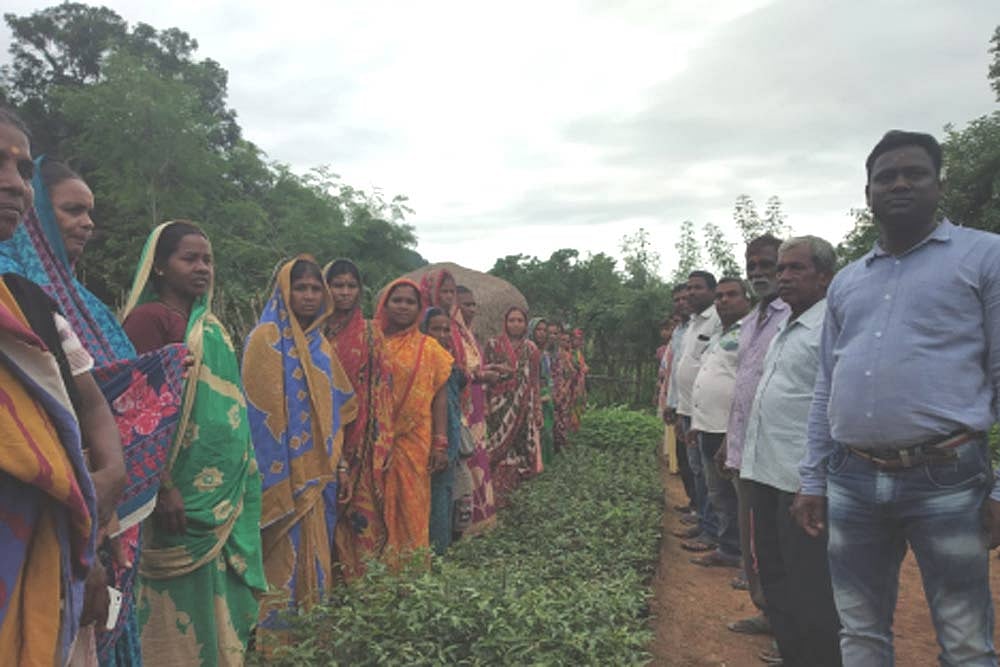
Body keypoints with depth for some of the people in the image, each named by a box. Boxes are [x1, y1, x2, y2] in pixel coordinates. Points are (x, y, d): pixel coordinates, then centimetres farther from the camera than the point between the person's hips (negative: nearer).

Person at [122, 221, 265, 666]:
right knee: (182, 604, 3)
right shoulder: (147, 318, -10)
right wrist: (163, 488, -20)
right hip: (183, 489, -8)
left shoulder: (210, 325, 14)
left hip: (224, 489, 8)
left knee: (218, 602, 16)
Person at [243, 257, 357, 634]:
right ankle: (274, 633, 14)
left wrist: (332, 458, 15)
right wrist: (277, 472, -15)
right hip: (281, 471, -7)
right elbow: (259, 409, -13)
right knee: (283, 554, 0)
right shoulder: (266, 339, -9)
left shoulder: (320, 344, 12)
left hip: (317, 471, 7)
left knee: (314, 551, 14)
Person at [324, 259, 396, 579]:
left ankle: (361, 572, 12)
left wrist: (382, 441, -6)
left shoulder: (370, 332, 6)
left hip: (363, 435, 0)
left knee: (363, 501, 0)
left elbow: (382, 385, 2)